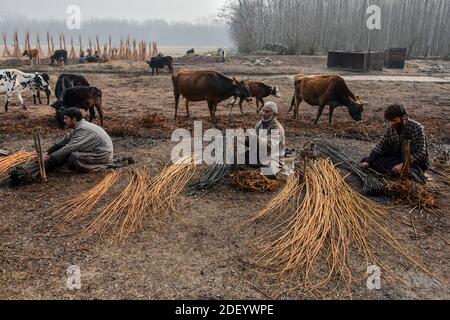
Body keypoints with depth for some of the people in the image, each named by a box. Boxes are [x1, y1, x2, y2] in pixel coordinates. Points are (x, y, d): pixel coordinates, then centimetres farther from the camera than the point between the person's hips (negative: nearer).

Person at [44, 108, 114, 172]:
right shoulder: (79, 126, 6)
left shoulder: (82, 130, -24)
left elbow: (68, 148, -25)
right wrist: (48, 152, 5)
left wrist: (50, 157, -17)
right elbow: (64, 141, 9)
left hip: (102, 157, -10)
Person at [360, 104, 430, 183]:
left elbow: (421, 153, -22)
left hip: (417, 162, -6)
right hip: (398, 160, 6)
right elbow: (379, 147, -1)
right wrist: (368, 162, -18)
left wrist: (403, 165, -34)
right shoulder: (390, 129, 1)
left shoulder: (417, 128, -16)